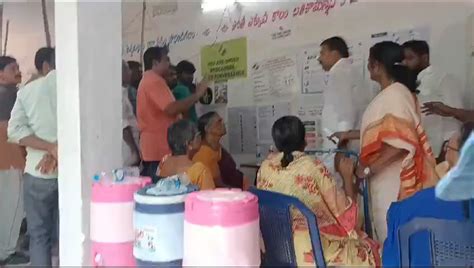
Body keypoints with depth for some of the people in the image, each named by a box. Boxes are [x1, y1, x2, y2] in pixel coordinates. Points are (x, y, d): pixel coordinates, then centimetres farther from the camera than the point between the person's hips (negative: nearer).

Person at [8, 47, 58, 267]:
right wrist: (54, 153, -11)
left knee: (39, 235, 10)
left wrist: (52, 147, -10)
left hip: (38, 172, 1)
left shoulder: (26, 91, 5)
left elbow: (15, 131, -5)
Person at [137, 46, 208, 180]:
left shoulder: (148, 80, 21)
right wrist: (196, 95, -15)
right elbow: (171, 109, -24)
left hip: (156, 147, 11)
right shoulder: (154, 81, -14)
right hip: (160, 149, -11)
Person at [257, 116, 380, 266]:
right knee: (368, 250, 18)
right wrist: (347, 176, 4)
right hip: (311, 249, -6)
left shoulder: (265, 167, -2)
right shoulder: (314, 167, -16)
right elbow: (344, 211, -10)